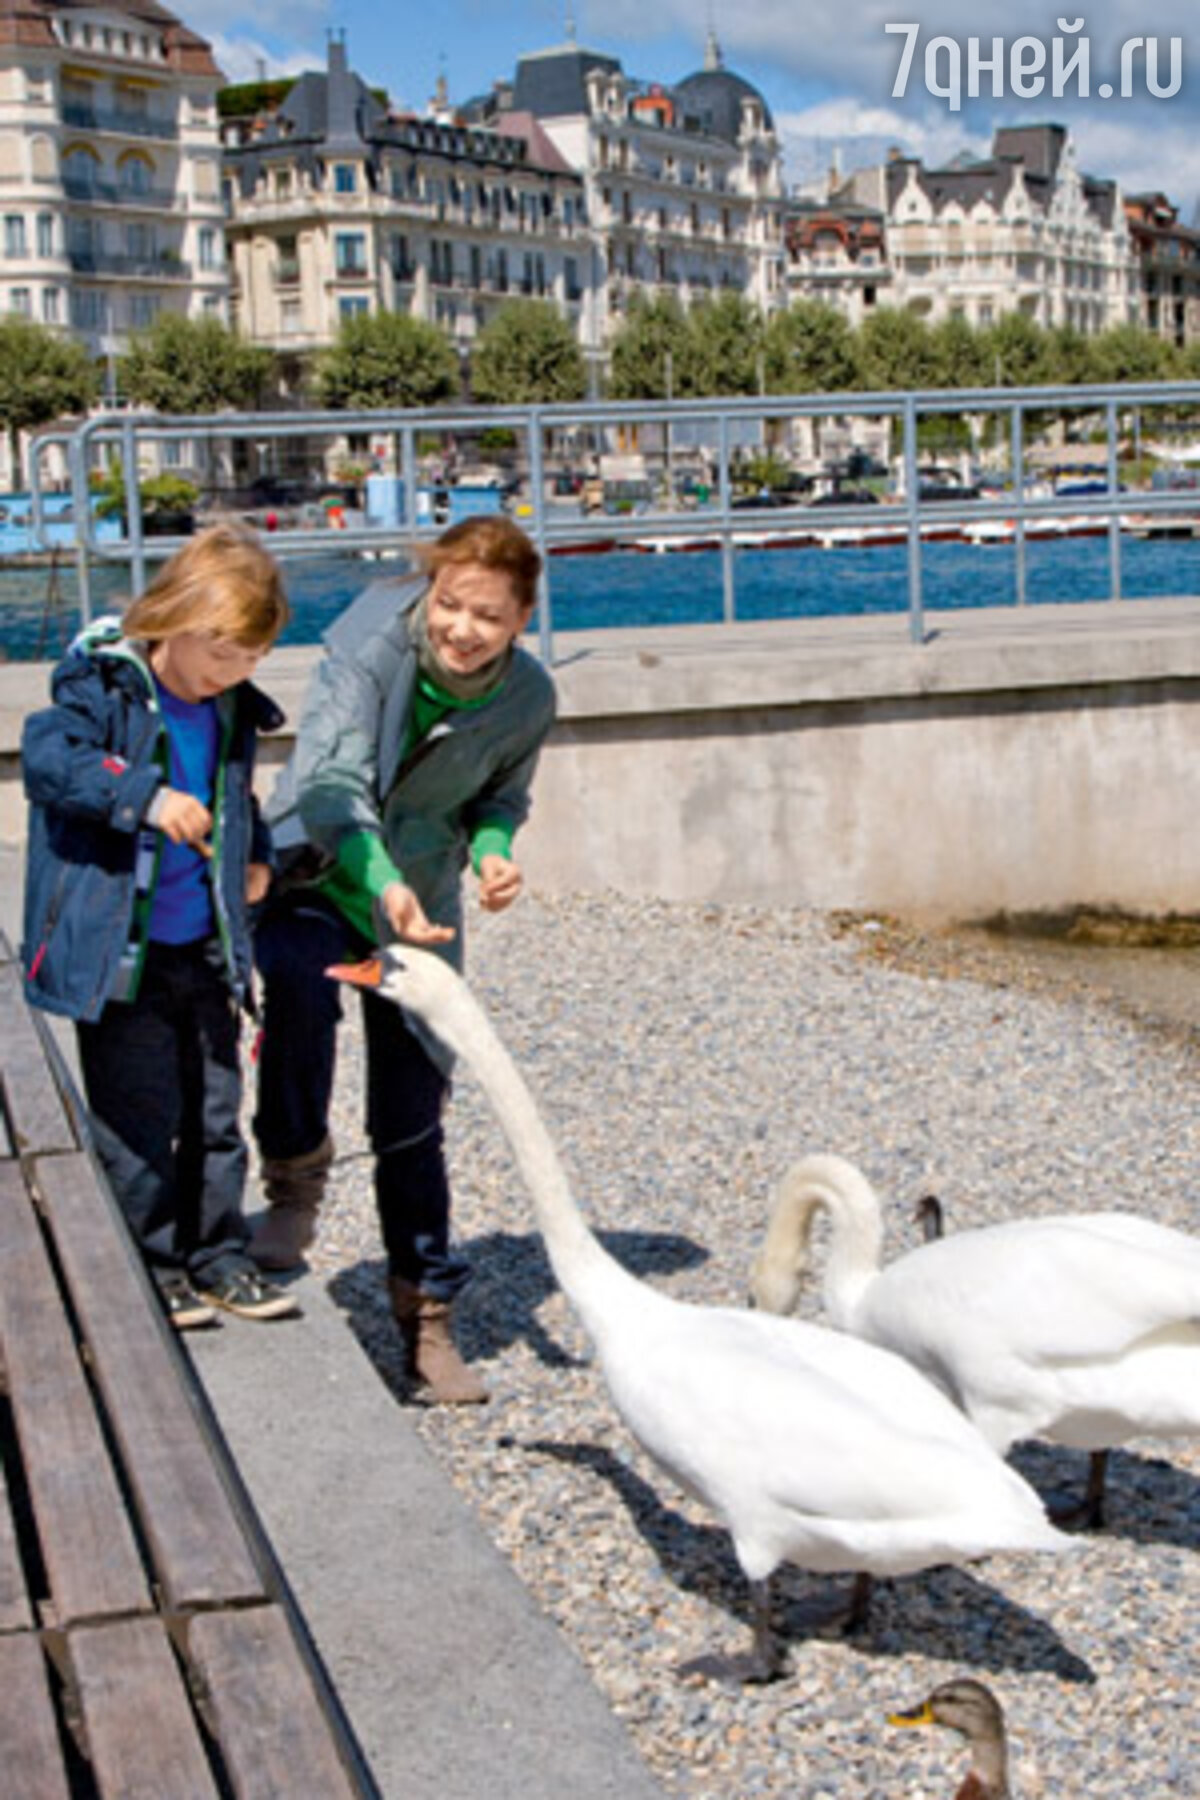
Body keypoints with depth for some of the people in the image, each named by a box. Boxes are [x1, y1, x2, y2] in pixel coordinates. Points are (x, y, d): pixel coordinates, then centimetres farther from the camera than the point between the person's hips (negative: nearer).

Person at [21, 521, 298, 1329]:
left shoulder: (232, 711, 8)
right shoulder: (104, 688, -11)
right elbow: (47, 756, -27)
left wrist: (255, 854, 9)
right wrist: (145, 797, -34)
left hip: (207, 952, 6)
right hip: (122, 953, -6)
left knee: (216, 1115, 13)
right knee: (139, 1121, 2)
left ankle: (219, 1256, 26)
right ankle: (150, 1269, 17)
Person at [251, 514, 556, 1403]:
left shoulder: (529, 697, -9)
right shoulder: (371, 638, -20)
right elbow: (334, 780, -31)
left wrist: (493, 851, -14)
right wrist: (383, 881, -48)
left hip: (422, 904, 3)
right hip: (317, 872, -3)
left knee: (412, 1122, 5)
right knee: (298, 977, -38)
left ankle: (428, 1319, 22)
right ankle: (296, 1179, -14)